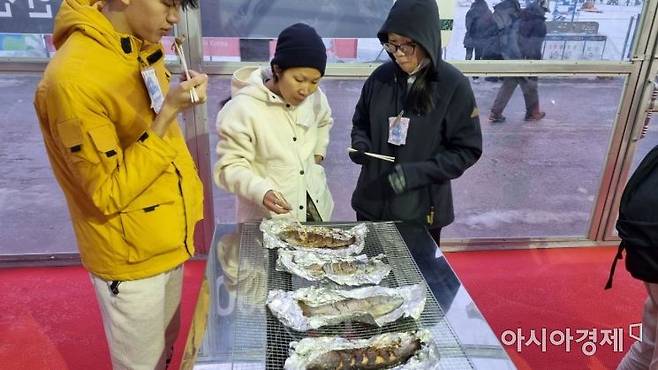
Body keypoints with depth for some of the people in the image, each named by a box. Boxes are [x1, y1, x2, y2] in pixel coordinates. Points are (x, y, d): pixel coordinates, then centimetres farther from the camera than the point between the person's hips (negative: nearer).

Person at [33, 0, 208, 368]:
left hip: (169, 239, 7)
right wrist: (167, 114, -29)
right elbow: (109, 194, -23)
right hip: (129, 255, -7)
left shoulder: (143, 46, 0)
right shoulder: (74, 78, -26)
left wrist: (188, 200, 13)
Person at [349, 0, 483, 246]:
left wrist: (418, 172, -21)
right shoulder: (381, 77, -2)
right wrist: (360, 145, -9)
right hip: (372, 203, 3)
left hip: (421, 210, -3)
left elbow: (467, 150, -10)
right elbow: (360, 123, 12)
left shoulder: (453, 85, -12)